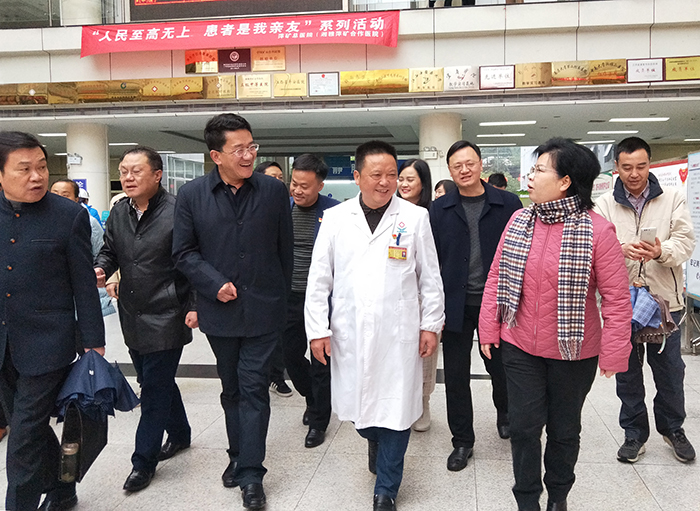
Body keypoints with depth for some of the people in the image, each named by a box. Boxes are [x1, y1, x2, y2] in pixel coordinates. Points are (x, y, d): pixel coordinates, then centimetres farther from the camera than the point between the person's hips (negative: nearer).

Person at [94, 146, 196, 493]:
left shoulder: (177, 212, -14)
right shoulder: (119, 213, 7)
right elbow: (109, 250, 18)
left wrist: (194, 306, -15)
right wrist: (100, 270, -4)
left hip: (166, 318, -7)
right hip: (132, 317, 7)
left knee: (155, 389, 1)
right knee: (155, 382, 19)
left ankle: (144, 461, 15)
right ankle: (180, 434, 39)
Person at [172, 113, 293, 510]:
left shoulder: (274, 191, -2)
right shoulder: (192, 195, -1)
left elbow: (285, 250, 5)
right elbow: (184, 252, 0)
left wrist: (279, 296, 7)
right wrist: (216, 285, -11)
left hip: (263, 310, -1)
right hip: (220, 310, 2)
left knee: (253, 388, 0)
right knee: (232, 389, 16)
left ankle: (251, 472, 8)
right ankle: (239, 455, 32)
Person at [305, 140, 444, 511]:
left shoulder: (415, 217, 1)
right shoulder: (335, 218, 3)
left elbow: (430, 277, 5)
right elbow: (319, 279, 4)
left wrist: (430, 324, 3)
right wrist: (317, 329, 0)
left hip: (399, 334, -1)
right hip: (349, 334, 2)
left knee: (395, 409, 4)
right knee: (357, 404, 11)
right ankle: (374, 440, 46)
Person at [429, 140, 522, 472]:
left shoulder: (508, 204, -1)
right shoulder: (439, 209, 2)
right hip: (456, 305, 1)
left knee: (501, 368, 15)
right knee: (456, 377, 8)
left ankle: (505, 413, 46)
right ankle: (462, 442, 24)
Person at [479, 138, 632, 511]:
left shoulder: (597, 231, -15)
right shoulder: (519, 221, -2)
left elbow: (617, 298, -12)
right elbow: (496, 277, 3)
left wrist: (613, 354, -12)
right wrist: (489, 328, 2)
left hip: (573, 353, -2)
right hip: (519, 347, 3)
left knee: (564, 428, 17)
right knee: (524, 426, 10)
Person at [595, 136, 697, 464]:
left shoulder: (673, 199, 1)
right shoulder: (604, 205, 0)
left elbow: (685, 241, -7)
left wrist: (662, 251, -29)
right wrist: (621, 250, -31)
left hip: (665, 299, 0)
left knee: (670, 369, 13)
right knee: (627, 370, 11)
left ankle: (672, 427, 36)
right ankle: (635, 432, 29)